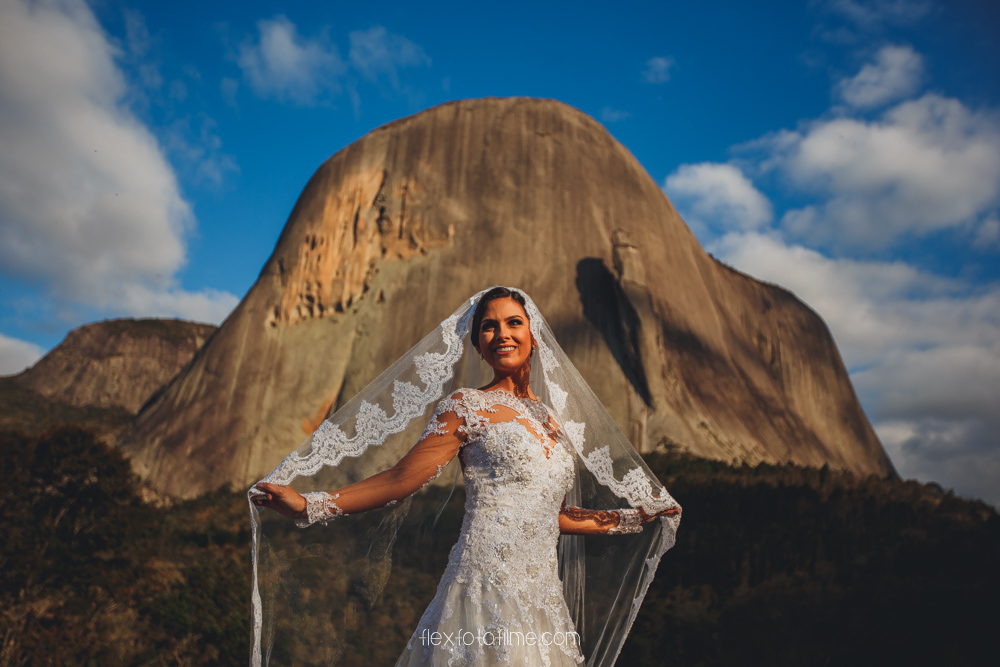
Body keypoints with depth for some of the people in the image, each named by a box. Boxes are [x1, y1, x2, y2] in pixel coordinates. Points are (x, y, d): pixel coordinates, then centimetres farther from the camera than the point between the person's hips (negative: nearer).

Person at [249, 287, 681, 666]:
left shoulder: (550, 420, 14)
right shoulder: (468, 406, -3)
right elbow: (400, 479, -6)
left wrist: (633, 518, 27)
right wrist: (308, 506, -12)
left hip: (542, 595, 6)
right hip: (487, 588, -6)